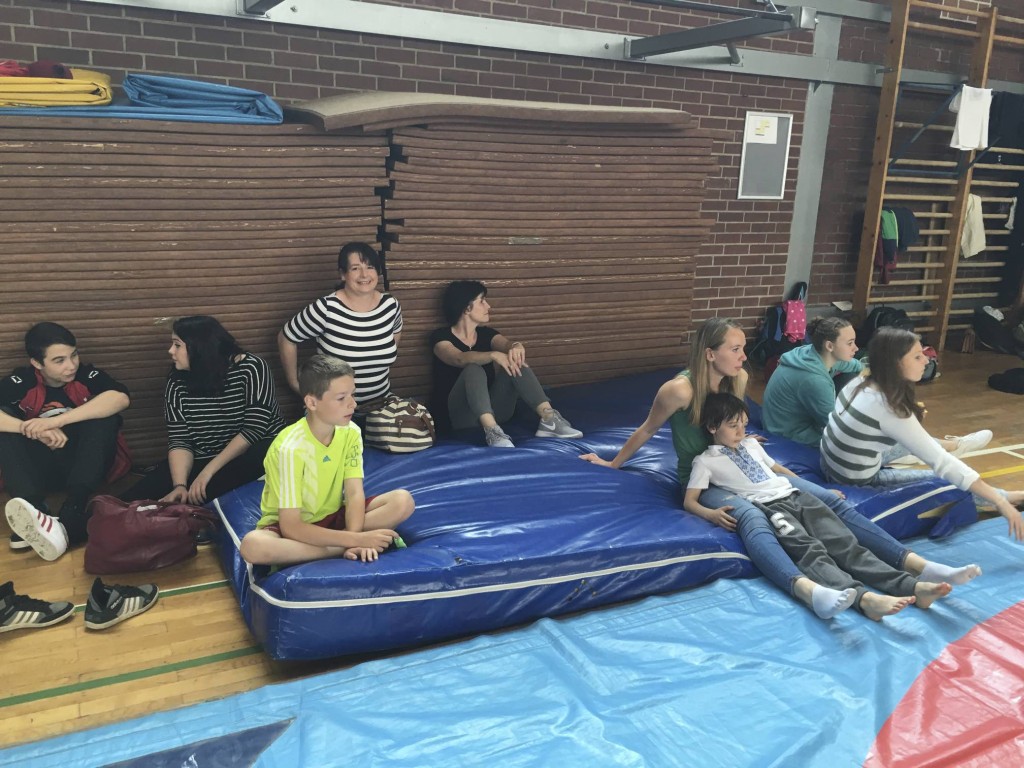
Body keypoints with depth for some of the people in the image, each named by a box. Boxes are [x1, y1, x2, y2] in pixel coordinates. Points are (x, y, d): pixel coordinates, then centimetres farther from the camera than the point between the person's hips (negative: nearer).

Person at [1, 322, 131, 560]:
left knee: (105, 415, -26)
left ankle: (70, 516, -42)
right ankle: (34, 512, -39)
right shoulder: (21, 382, -6)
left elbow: (121, 398, -32)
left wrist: (56, 421, -36)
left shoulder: (86, 375, -10)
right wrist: (30, 429, -36)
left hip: (88, 466, -1)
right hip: (41, 468, 1)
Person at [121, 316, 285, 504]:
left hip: (253, 453, -3)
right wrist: (180, 485, -24)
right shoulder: (177, 383, -2)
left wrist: (208, 471, -23)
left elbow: (254, 429, -19)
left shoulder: (251, 368, -14)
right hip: (202, 459, 4)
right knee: (135, 500, -14)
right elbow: (179, 440, -6)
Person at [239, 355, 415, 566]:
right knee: (252, 545, -38)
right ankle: (345, 548, -25)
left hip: (333, 517, 4)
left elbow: (355, 493, -13)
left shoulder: (350, 432, -10)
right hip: (292, 528, -4)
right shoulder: (291, 447, -26)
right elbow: (291, 527, -28)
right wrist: (356, 539, -34)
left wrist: (355, 536, -34)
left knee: (403, 501, -17)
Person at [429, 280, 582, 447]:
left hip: (492, 410, 5)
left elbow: (506, 345, -9)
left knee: (515, 362, -17)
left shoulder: (486, 333, 12)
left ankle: (549, 419, -31)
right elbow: (460, 359, -26)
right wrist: (494, 355, -42)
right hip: (457, 415, -5)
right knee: (473, 369, -32)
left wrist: (517, 347, -35)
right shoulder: (441, 336, -4)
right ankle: (491, 430, -51)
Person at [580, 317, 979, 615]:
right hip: (703, 482, -7)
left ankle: (917, 565, -17)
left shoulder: (739, 379, -1)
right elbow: (647, 429, -2)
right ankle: (808, 590, -66)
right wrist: (613, 463, 6)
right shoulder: (680, 389, -18)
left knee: (831, 500, -10)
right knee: (751, 518, -41)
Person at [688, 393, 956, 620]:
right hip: (768, 507, -5)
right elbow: (689, 501, 2)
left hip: (795, 496, 6)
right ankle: (864, 598, -53)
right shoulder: (706, 461, 8)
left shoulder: (751, 444, 27)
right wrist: (713, 514, -19)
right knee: (811, 552, -30)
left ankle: (911, 586, -32)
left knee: (844, 544, -15)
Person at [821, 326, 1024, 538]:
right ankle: (1006, 497, 30)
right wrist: (999, 502, -23)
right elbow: (942, 464, -27)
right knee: (940, 480, 10)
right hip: (857, 483, -6)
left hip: (832, 464, 7)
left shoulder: (860, 383, -7)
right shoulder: (888, 410, -30)